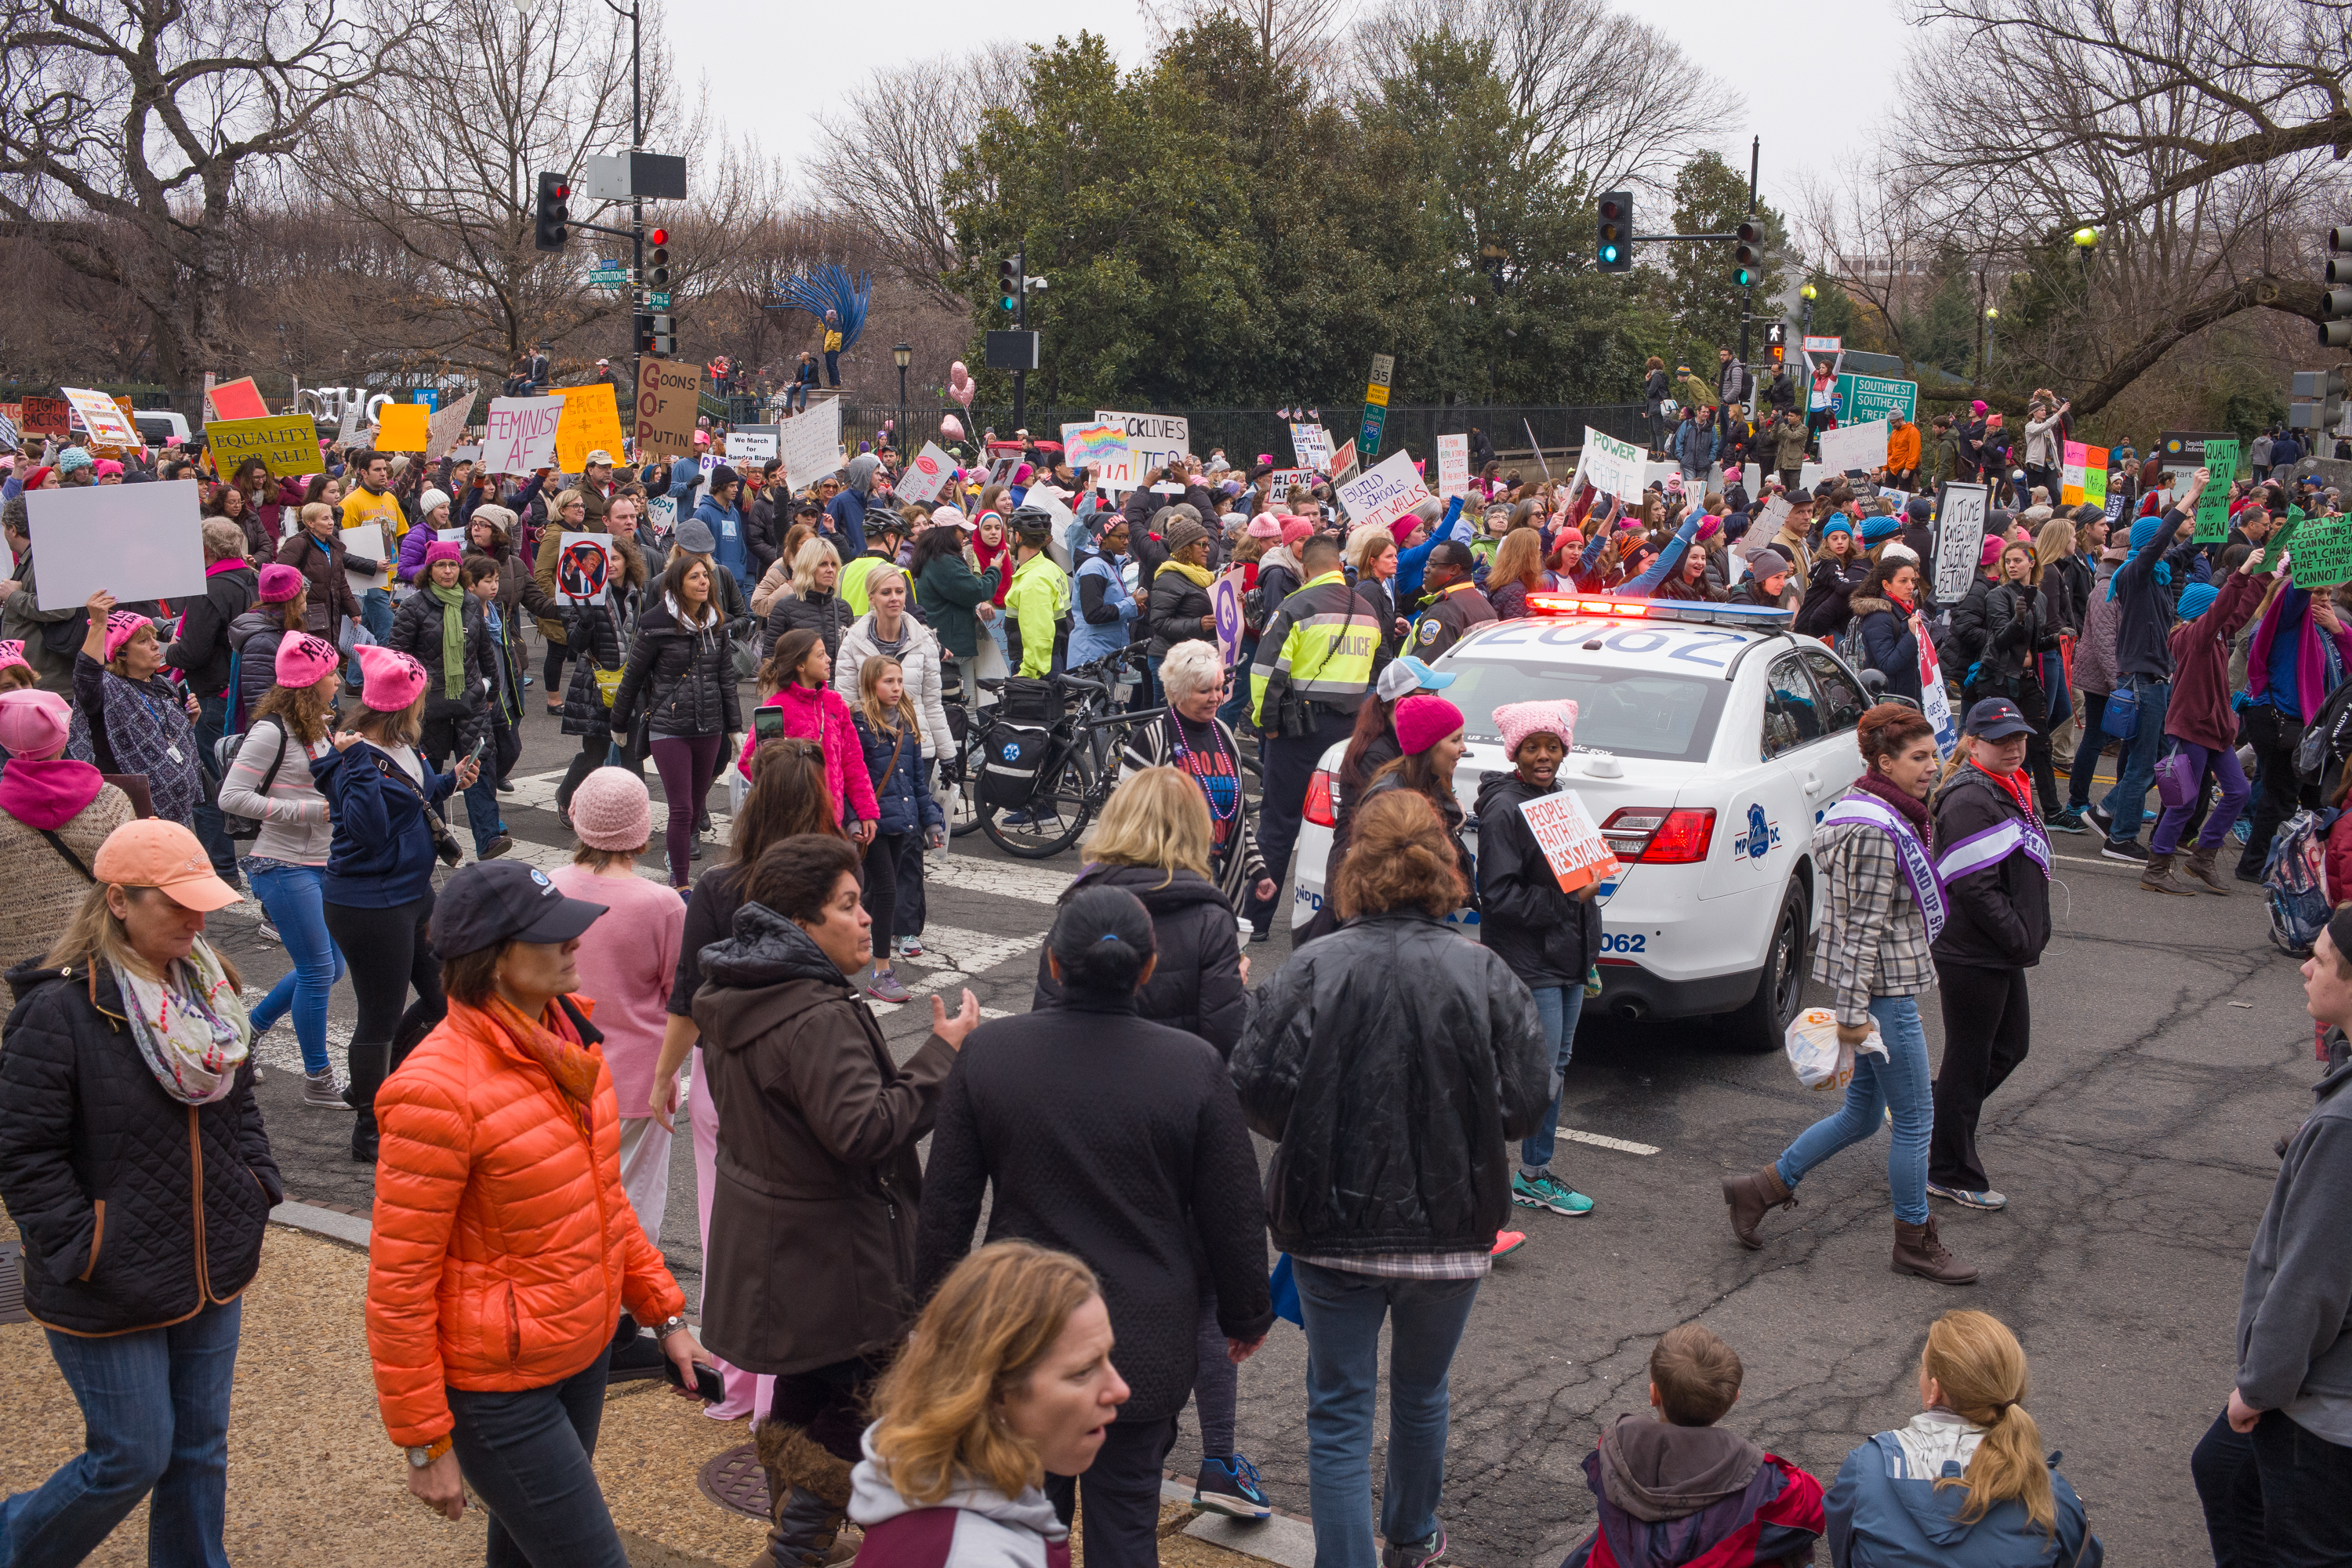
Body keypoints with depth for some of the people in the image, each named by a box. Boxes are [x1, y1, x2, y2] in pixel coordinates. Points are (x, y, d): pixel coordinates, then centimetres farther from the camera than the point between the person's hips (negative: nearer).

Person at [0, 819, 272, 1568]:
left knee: (201, 1449, 16)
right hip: (108, 1295, -6)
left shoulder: (208, 986, 3)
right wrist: (81, 1250, -18)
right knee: (133, 1458, 6)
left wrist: (260, 1186, 5)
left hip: (212, 1275, 6)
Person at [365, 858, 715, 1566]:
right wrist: (425, 1445, -15)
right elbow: (399, 1283, -19)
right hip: (498, 1387, -8)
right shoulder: (439, 1088, -24)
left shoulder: (563, 1038, 1)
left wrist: (664, 1314, 12)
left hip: (584, 1352, 8)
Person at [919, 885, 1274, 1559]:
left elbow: (946, 1203, -2)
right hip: (1145, 1345, -1)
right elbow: (1234, 1212, -5)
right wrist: (1246, 1316, 11)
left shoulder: (986, 1052, -9)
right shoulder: (1195, 1066, -13)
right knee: (1124, 1520, 11)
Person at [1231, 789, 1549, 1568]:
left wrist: (1319, 1138, 6)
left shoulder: (1313, 966, -13)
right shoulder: (1484, 974, -9)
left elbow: (1256, 1088, -15)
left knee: (1339, 1412, 10)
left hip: (1334, 1227, -2)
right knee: (1421, 1394, 24)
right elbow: (1524, 1103, -9)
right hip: (1449, 1232, 2)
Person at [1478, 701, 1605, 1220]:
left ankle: (1535, 1175, 23)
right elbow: (1498, 895, -19)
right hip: (1529, 964, -9)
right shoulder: (1505, 808, -14)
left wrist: (1588, 952, 20)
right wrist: (1565, 899, -20)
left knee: (1556, 1067, 13)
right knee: (1540, 1074, -8)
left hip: (1567, 960, 9)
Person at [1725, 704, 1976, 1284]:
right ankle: (1915, 1242, 18)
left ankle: (1760, 1189, 23)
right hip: (1882, 987, -10)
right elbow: (1862, 928, -22)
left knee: (1862, 1113, 17)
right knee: (1914, 1117, 3)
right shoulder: (1875, 832, -21)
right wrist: (1853, 1013, -22)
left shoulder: (1892, 816, 11)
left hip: (1885, 984, 10)